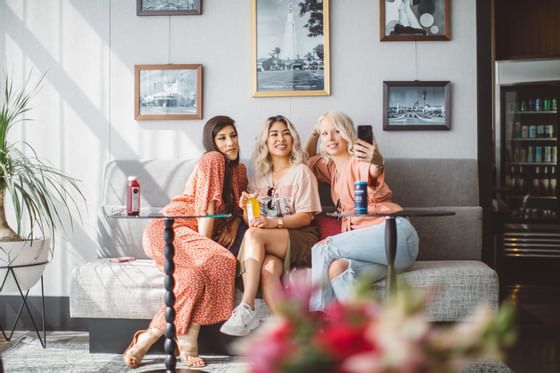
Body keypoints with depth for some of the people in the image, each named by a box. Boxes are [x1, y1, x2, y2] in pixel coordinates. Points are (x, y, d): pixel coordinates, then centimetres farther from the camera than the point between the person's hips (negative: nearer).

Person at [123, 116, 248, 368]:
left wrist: (233, 227, 6)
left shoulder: (240, 170, 20)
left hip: (192, 236, 6)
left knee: (195, 277, -31)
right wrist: (205, 247, -15)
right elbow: (206, 208, -13)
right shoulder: (212, 159, -6)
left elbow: (238, 206, 28)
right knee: (219, 262, -33)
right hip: (167, 230, -6)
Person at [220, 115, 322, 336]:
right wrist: (245, 209, -6)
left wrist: (274, 222, -20)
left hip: (301, 239, -3)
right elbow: (252, 220, 17)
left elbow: (306, 217, -5)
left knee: (253, 235, -30)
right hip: (269, 243, 3)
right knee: (268, 267, -33)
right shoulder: (260, 177, 20)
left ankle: (246, 309, -34)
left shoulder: (301, 172, 4)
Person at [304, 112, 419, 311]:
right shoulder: (332, 168, 25)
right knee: (336, 268, -28)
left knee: (322, 249, -23)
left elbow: (372, 174, -25)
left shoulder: (359, 161, 0)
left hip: (393, 231, -6)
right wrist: (314, 133, 27)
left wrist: (377, 163, -49)